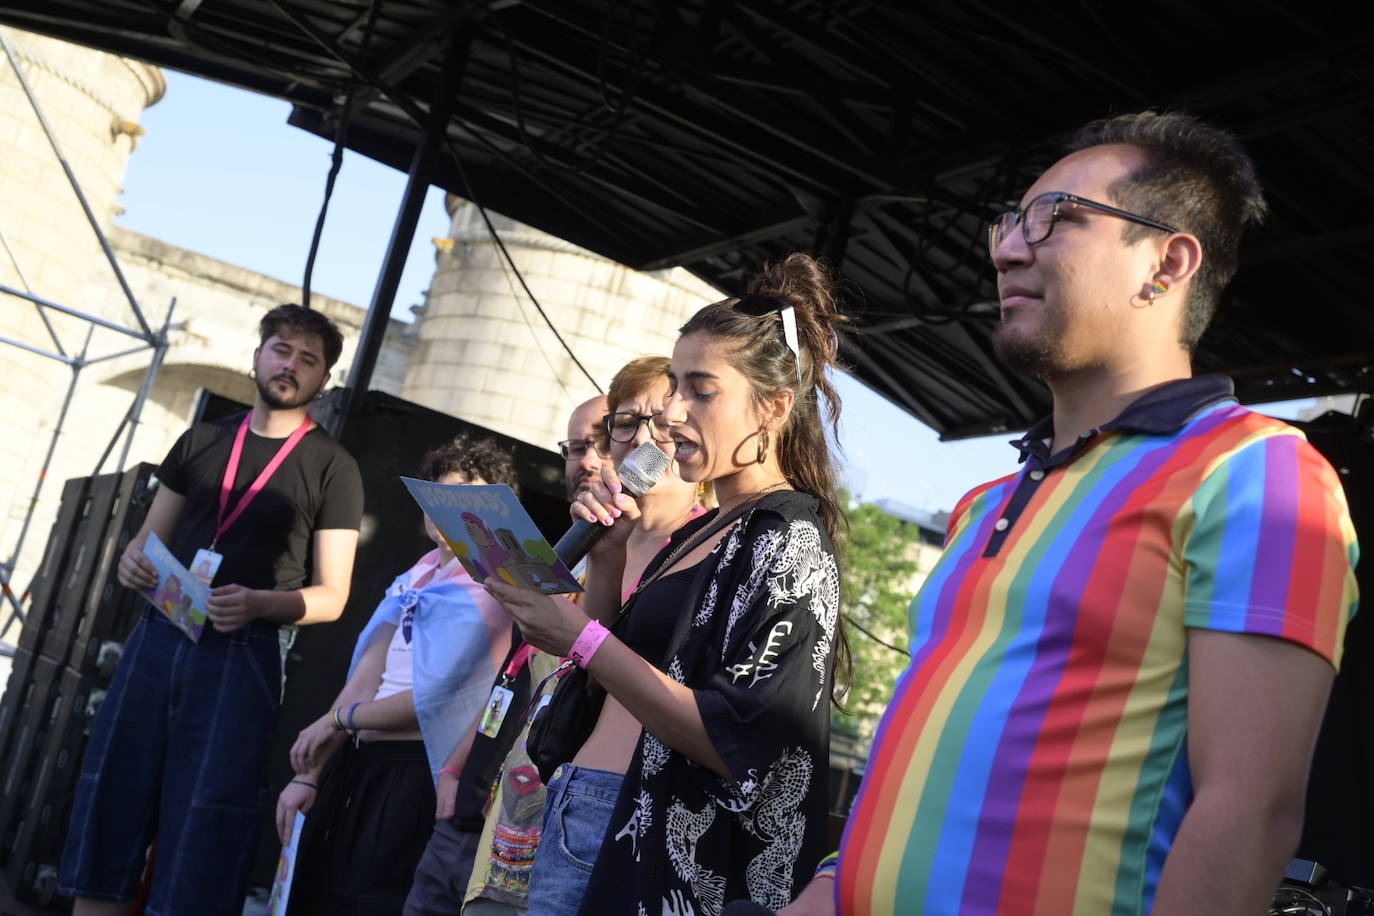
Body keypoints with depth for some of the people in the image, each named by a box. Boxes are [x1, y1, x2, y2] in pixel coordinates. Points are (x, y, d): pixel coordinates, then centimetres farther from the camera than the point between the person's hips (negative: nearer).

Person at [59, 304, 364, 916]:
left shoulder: (332, 468, 3)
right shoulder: (201, 442, 16)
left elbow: (330, 598, -1)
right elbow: (149, 538, 19)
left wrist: (256, 603, -19)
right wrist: (132, 559, -5)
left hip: (241, 657, -4)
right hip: (156, 640, 4)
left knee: (200, 837, -5)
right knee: (107, 805, 0)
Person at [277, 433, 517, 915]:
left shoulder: (487, 594, -12)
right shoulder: (417, 576, 12)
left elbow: (427, 700, -15)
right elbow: (365, 677, 8)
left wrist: (337, 719, -1)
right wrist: (308, 774, 4)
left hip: (412, 773, -8)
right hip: (352, 764, 8)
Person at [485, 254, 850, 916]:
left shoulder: (789, 539, -11)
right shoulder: (700, 533, 14)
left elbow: (736, 747, -21)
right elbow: (607, 689, 17)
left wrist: (583, 639, -22)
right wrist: (607, 556, 4)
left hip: (645, 846, -8)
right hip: (579, 814, 8)